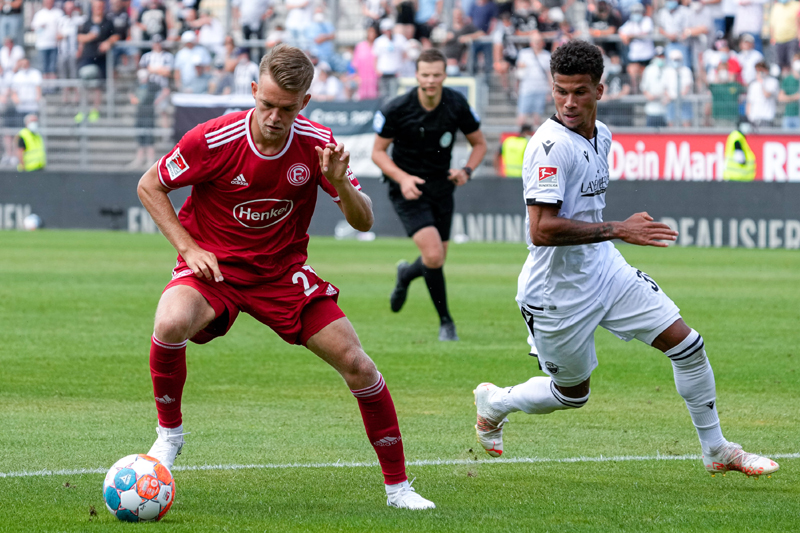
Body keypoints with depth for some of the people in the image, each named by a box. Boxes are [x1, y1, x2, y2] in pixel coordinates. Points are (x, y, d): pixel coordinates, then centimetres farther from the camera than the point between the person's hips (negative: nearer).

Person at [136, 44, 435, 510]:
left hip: (284, 271, 2)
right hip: (214, 266, -2)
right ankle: (169, 432, -8)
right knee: (171, 324, -35)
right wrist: (189, 247, -14)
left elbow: (364, 222, -6)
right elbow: (150, 186, -4)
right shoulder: (213, 140, -20)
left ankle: (397, 485, 9)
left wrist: (339, 183, -27)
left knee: (356, 363, -8)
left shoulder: (317, 144, -12)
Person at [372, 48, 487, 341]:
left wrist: (466, 170, -16)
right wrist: (402, 178, -23)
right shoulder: (396, 109, -18)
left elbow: (479, 143, 3)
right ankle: (445, 321, 0)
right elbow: (378, 151, -7)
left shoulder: (457, 105, -11)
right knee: (433, 256, -19)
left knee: (437, 260, 10)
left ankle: (406, 274, 47)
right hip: (408, 189, -4)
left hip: (441, 187, 4)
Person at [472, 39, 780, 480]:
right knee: (572, 394, 8)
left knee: (687, 345, 2)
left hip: (605, 270, 8)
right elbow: (541, 230, -31)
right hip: (557, 291, -8)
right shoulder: (550, 145, -24)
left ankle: (716, 451, 16)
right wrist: (618, 230, -29)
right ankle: (494, 403, 37)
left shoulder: (601, 135, 5)